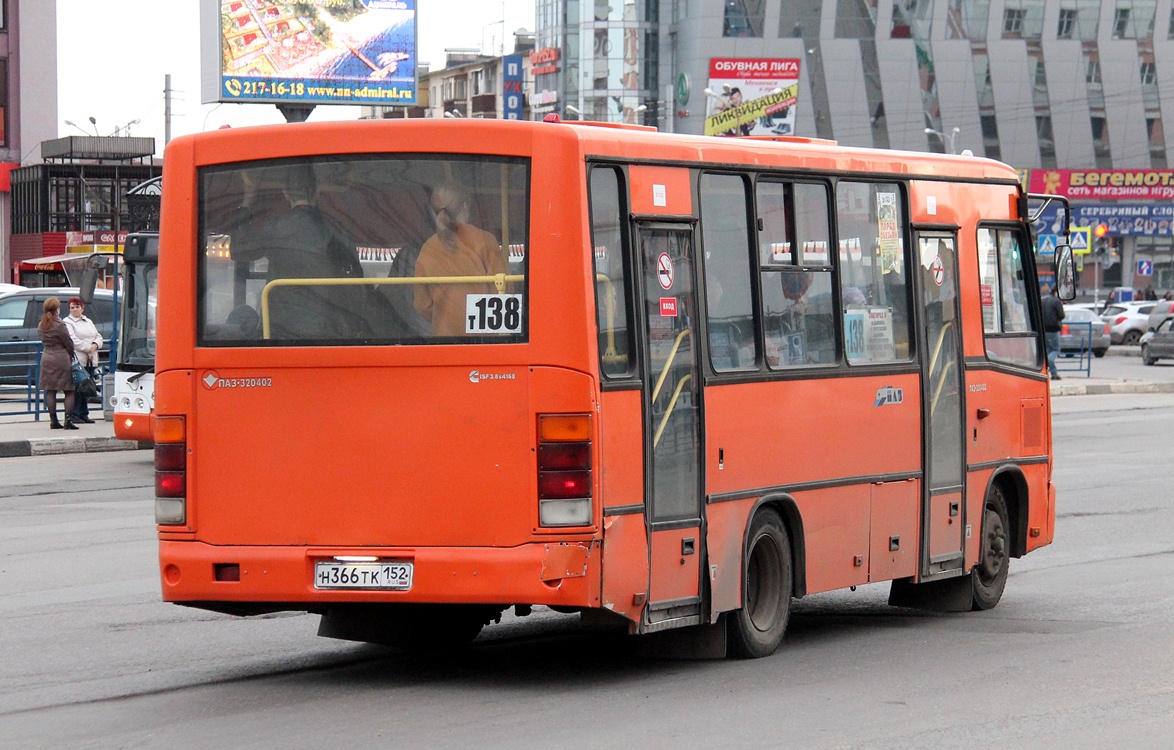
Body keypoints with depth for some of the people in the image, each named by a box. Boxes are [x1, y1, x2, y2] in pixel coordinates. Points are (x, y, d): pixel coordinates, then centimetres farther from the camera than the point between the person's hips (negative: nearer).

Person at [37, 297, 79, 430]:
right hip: (61, 358, -6)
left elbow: (43, 341, 11)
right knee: (69, 391, 1)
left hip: (46, 358, 6)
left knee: (50, 391, 8)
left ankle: (53, 420, 7)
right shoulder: (59, 325, -14)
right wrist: (71, 356, 9)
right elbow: (69, 344, -8)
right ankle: (68, 419, -6)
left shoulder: (42, 325, 5)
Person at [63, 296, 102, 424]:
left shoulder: (88, 322, 23)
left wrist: (95, 345, -3)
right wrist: (88, 348, -13)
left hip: (90, 361, 7)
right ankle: (74, 414, -6)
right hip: (77, 360, -7)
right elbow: (73, 341, -12)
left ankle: (84, 414, 11)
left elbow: (98, 337, 19)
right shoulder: (68, 322, 0)